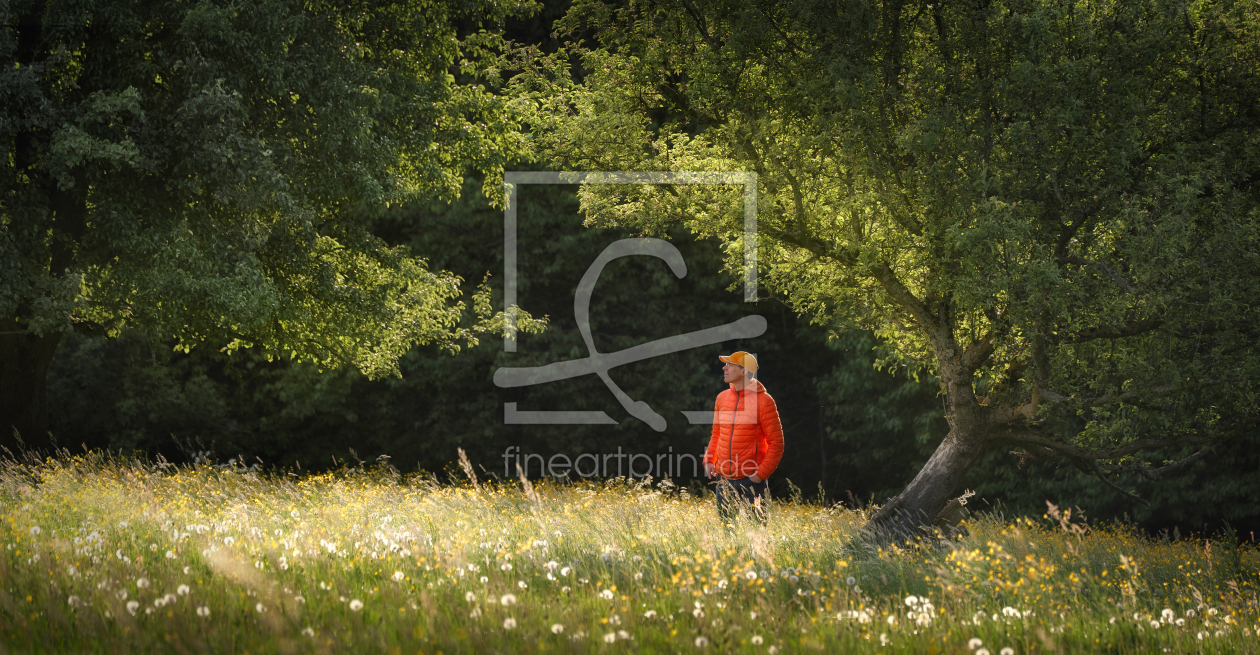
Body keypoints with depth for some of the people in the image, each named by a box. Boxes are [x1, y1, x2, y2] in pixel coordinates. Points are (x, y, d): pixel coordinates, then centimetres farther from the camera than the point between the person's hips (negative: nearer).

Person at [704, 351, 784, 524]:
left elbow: (776, 443, -6)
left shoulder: (763, 401, -7)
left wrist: (762, 473, -14)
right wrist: (709, 460, 6)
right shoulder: (722, 398, 10)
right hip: (724, 480, 5)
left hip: (751, 480, -5)